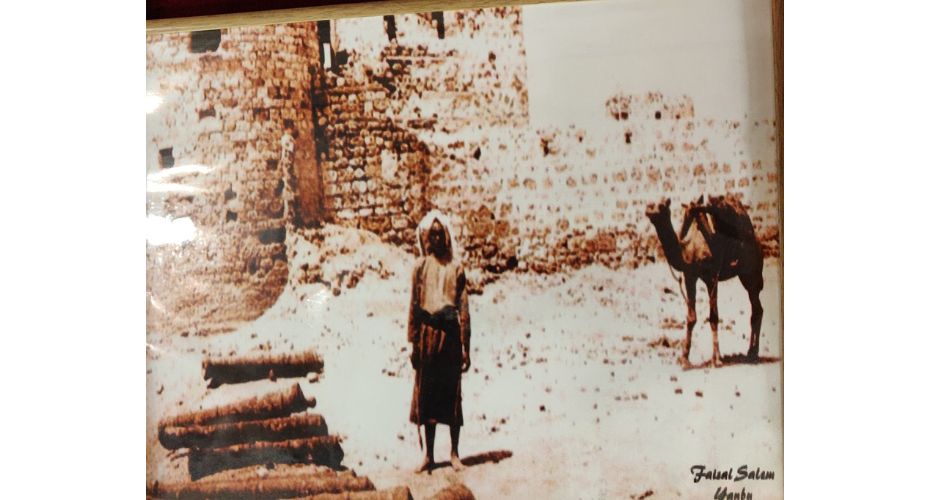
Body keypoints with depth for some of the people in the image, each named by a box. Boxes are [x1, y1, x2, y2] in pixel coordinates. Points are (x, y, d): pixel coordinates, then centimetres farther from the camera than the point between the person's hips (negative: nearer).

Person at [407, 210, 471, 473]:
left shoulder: (455, 267, 2)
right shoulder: (420, 266, 5)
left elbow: (464, 308, 1)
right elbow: (414, 305, 5)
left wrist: (465, 347, -2)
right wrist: (413, 343, 1)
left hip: (450, 333, -1)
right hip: (427, 332, 1)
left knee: (452, 394, 5)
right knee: (426, 394, 6)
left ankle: (454, 452, 18)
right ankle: (428, 455, 17)